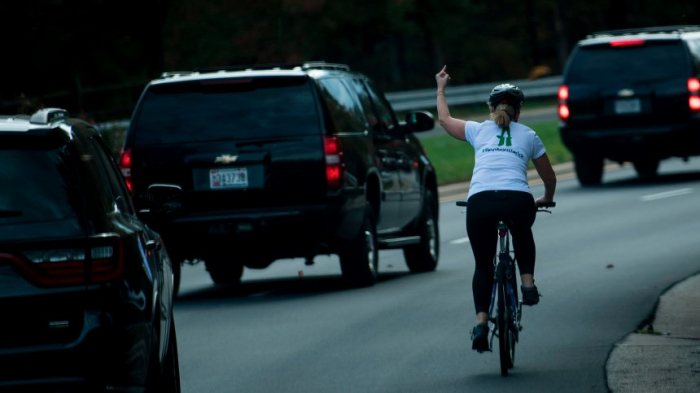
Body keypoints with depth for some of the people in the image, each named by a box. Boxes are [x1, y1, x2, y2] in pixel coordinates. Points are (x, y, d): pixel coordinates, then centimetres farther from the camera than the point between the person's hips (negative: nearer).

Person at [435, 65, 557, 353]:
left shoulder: (478, 130, 21)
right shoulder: (528, 136, 21)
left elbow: (445, 119, 39)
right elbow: (549, 177, 31)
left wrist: (441, 89, 54)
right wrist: (546, 199, 51)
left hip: (480, 202, 0)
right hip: (518, 201, 0)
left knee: (483, 264, 15)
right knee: (522, 235, 36)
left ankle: (481, 322, 0)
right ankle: (528, 282, 20)